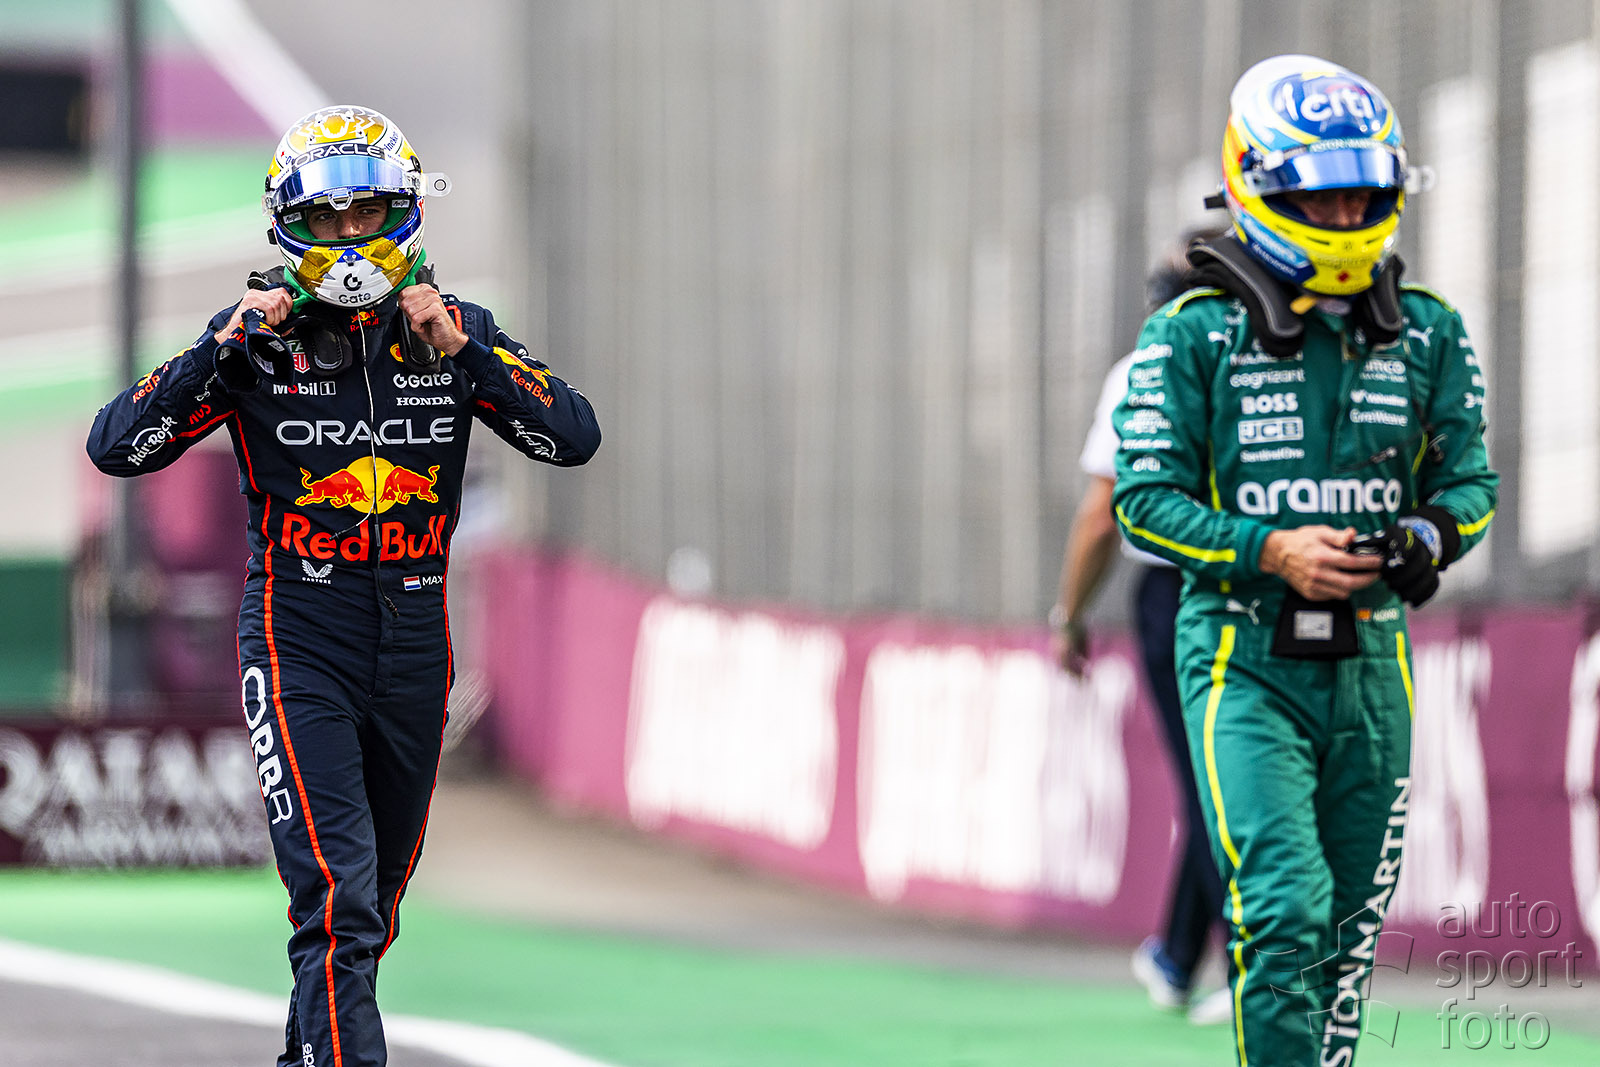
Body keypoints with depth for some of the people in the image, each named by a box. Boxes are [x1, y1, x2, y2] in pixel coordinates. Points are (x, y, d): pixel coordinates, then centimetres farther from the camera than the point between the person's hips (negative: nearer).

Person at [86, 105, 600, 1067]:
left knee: (377, 904, 17)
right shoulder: (259, 339, -4)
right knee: (338, 901, -18)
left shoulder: (453, 330, 2)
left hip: (415, 636, 4)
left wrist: (462, 349, -19)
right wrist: (223, 349, -20)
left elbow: (577, 438, -9)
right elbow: (116, 447, -10)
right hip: (300, 638, -4)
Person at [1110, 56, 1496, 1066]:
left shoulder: (1429, 335, 6)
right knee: (1286, 911, -18)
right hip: (1245, 664, -4)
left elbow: (1469, 478, 11)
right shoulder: (1195, 335, -5)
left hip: (1371, 664, 4)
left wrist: (1431, 535, -12)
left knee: (1349, 936, 10)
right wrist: (1272, 552, -20)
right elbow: (1147, 498, -5)